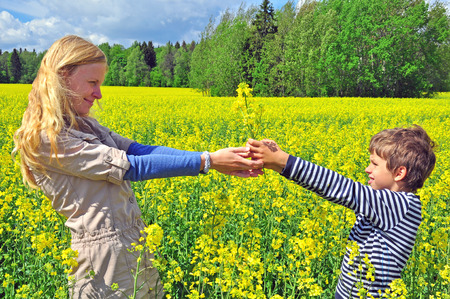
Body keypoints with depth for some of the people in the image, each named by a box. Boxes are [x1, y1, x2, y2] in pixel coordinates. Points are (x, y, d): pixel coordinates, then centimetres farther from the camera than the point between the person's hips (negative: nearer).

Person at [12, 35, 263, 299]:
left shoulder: (83, 124, 9)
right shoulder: (45, 138, -16)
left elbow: (140, 150, -1)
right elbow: (127, 166, -20)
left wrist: (217, 159, -10)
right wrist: (207, 161, -19)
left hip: (135, 243, 8)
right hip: (105, 254, -8)